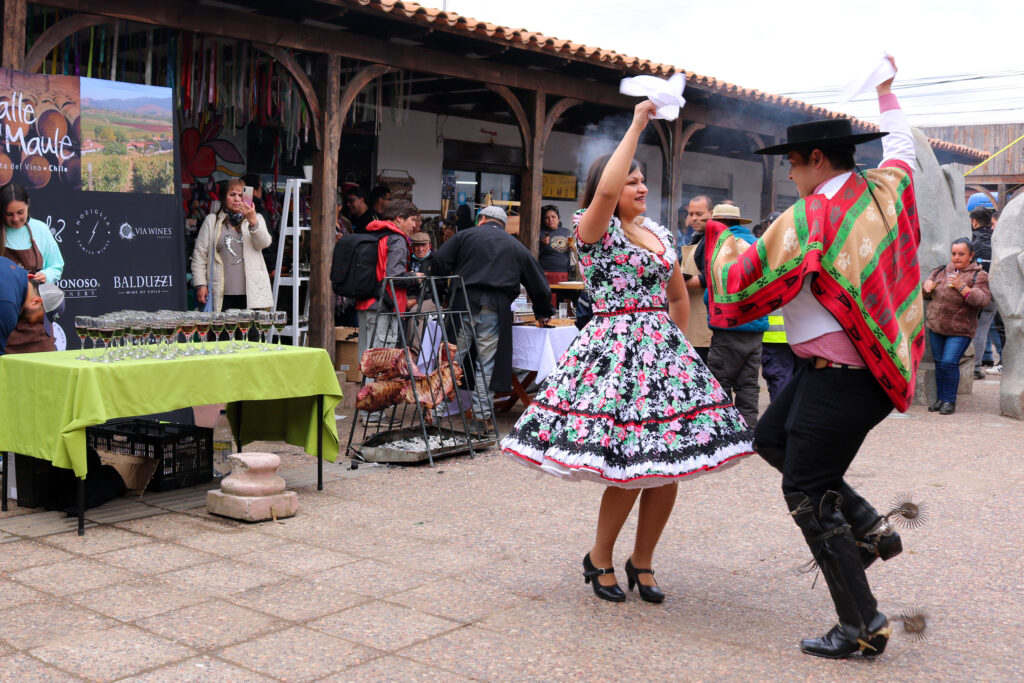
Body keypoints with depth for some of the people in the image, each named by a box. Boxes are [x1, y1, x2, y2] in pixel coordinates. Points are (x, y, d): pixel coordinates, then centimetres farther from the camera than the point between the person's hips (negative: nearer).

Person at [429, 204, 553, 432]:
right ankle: (480, 416, 3)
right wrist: (543, 313, 37)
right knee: (486, 363, 3)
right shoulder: (517, 247, 20)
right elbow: (539, 285, 23)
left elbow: (439, 259, 3)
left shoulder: (466, 235, 14)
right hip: (496, 308, 1)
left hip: (464, 302, -1)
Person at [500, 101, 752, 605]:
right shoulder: (594, 229, -3)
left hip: (663, 351, 7)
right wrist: (636, 125, -19)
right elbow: (606, 190, -26)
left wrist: (676, 344, 16)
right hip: (613, 351, -6)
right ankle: (599, 559, 15)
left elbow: (679, 297, 27)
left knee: (669, 464, 2)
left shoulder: (661, 235, 17)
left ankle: (643, 562, 19)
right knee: (629, 468, -9)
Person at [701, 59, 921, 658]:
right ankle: (869, 528, 19)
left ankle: (864, 626, 10)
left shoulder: (807, 219, -18)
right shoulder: (887, 189, 3)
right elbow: (902, 147, 28)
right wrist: (885, 90, 42)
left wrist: (721, 238, 7)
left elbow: (744, 286, -11)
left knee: (808, 496, 0)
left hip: (840, 380, -9)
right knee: (772, 439, 22)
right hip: (878, 367, 9)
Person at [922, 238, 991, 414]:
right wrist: (927, 285, -4)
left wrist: (962, 287, -27)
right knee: (939, 363, 7)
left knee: (949, 363, -14)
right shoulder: (941, 271, 10)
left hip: (960, 330, -5)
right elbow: (925, 295, 20)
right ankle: (940, 399, 17)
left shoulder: (979, 276, -3)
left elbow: (983, 301, -18)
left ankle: (950, 401, -2)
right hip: (936, 327, 5)